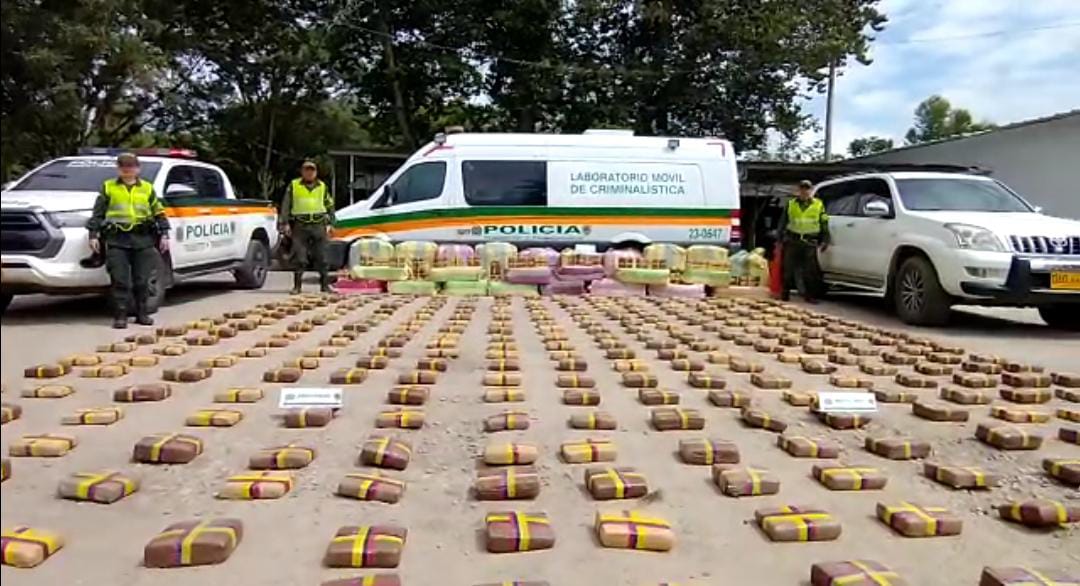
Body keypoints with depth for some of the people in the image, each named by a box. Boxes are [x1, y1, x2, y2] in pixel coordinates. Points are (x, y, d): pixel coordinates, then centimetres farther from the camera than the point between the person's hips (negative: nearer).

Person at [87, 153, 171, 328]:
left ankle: (142, 314, 13)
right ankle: (120, 315, 0)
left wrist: (164, 234, 7)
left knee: (142, 280, 4)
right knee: (119, 280, -5)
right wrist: (93, 235, 4)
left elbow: (159, 213, 15)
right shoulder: (108, 187, 11)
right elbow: (97, 213, 11)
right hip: (116, 239, -1)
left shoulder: (147, 188, 14)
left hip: (143, 239, 1)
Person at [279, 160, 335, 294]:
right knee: (299, 258, -3)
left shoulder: (322, 187, 13)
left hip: (319, 225, 2)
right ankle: (297, 285, 4)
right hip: (300, 226, -1)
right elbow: (285, 206, 7)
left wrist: (329, 224, 8)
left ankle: (325, 284, 10)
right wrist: (285, 223, -1)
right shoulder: (293, 186, 7)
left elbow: (330, 206, 16)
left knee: (321, 257, 3)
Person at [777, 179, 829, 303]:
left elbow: (824, 225, 8)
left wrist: (824, 241, 2)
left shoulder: (818, 205, 7)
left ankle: (810, 295, 4)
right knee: (789, 268, 4)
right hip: (792, 241, 1)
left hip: (810, 242, -1)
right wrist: (781, 239, 8)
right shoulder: (791, 204, 9)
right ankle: (785, 293, 13)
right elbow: (783, 223, 13)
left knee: (810, 270, -2)